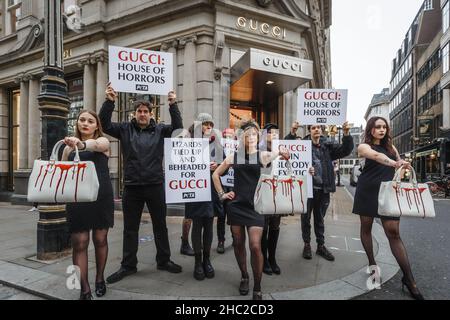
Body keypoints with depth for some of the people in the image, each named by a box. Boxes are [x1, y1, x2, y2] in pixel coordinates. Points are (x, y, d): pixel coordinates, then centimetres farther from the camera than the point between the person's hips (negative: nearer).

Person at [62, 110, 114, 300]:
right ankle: (85, 290, 10)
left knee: (100, 239, 9)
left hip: (101, 197, -2)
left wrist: (82, 144, -45)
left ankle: (99, 278, 31)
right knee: (79, 243, -1)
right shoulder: (69, 147, 12)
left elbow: (96, 145, -24)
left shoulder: (103, 141, 1)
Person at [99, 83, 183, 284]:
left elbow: (177, 127, -7)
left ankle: (163, 261, 30)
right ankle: (128, 265, 28)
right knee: (130, 228, 12)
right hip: (132, 186, 1)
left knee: (160, 225, 12)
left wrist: (172, 105, -17)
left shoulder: (159, 130, 5)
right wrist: (109, 101, -13)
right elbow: (105, 125, -3)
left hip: (155, 185, 0)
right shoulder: (125, 129, 7)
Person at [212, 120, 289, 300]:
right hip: (236, 206, 3)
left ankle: (257, 287, 13)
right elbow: (216, 174, 15)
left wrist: (280, 153, -34)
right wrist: (221, 194, 8)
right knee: (238, 244, 10)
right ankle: (244, 277, 34)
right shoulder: (234, 157, 6)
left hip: (255, 207, -2)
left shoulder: (263, 156, 1)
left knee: (255, 246, -7)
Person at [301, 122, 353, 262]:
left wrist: (346, 135, -19)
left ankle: (321, 246, 30)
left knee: (320, 219, 17)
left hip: (323, 189, 3)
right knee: (306, 218, 9)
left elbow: (346, 150, -2)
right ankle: (307, 245, 26)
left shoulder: (328, 145, 5)